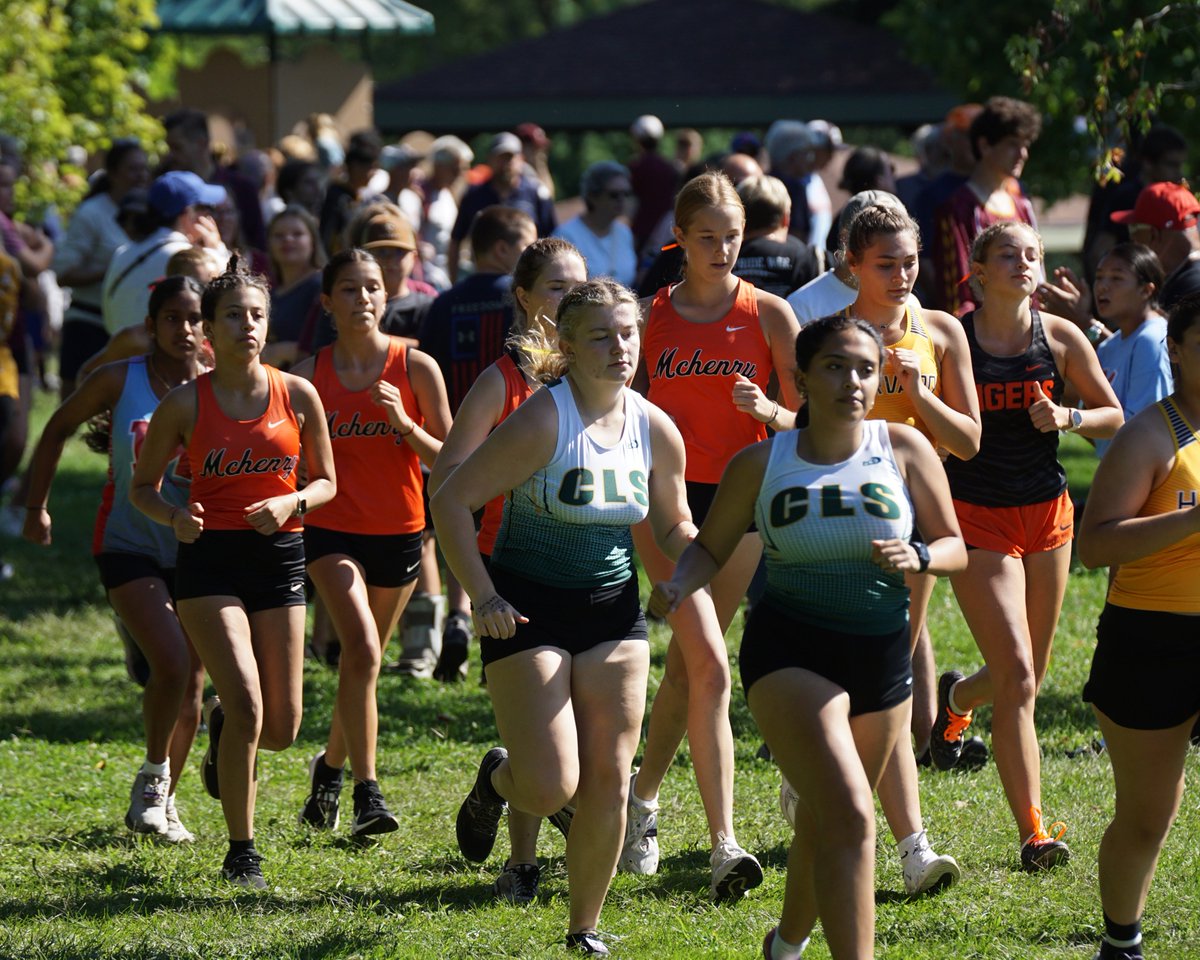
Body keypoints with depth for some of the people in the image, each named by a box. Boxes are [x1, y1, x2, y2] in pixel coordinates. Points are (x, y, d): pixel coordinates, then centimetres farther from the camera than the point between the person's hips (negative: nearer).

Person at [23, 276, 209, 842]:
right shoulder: (119, 381, -6)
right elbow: (59, 430, 9)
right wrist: (36, 505, 10)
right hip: (129, 546, -2)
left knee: (191, 685, 7)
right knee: (171, 663, -21)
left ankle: (163, 801, 26)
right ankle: (152, 777, 2)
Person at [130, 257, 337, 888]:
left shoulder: (297, 395, 1)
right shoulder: (185, 403, -3)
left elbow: (325, 481, 11)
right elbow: (142, 486, 6)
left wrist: (292, 503, -10)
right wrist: (174, 518, -15)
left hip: (279, 555, 3)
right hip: (210, 557, -3)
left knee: (281, 729, 1)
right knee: (247, 706, -18)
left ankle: (223, 721, 40)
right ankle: (241, 852, -3)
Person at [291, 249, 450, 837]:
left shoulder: (416, 368, -3)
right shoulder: (310, 375, -1)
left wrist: (404, 423, -19)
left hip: (398, 533, 2)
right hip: (332, 531, -2)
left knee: (362, 660, 13)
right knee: (362, 649, -21)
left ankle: (330, 767, 39)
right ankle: (367, 791, -21)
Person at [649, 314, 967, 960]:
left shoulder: (904, 449, 0)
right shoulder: (761, 464, -2)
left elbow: (955, 549, 5)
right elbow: (712, 547, 9)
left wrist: (918, 558, -17)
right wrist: (677, 586, -12)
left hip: (882, 658, 3)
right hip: (791, 653, -3)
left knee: (823, 823, 17)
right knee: (849, 816, -22)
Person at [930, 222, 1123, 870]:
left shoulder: (1059, 337, 1)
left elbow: (1113, 416, 8)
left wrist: (1068, 418, -11)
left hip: (1047, 515, 4)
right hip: (977, 519, -4)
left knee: (1026, 677, 13)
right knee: (1017, 676, -13)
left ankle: (957, 697, 50)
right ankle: (1033, 834, -10)